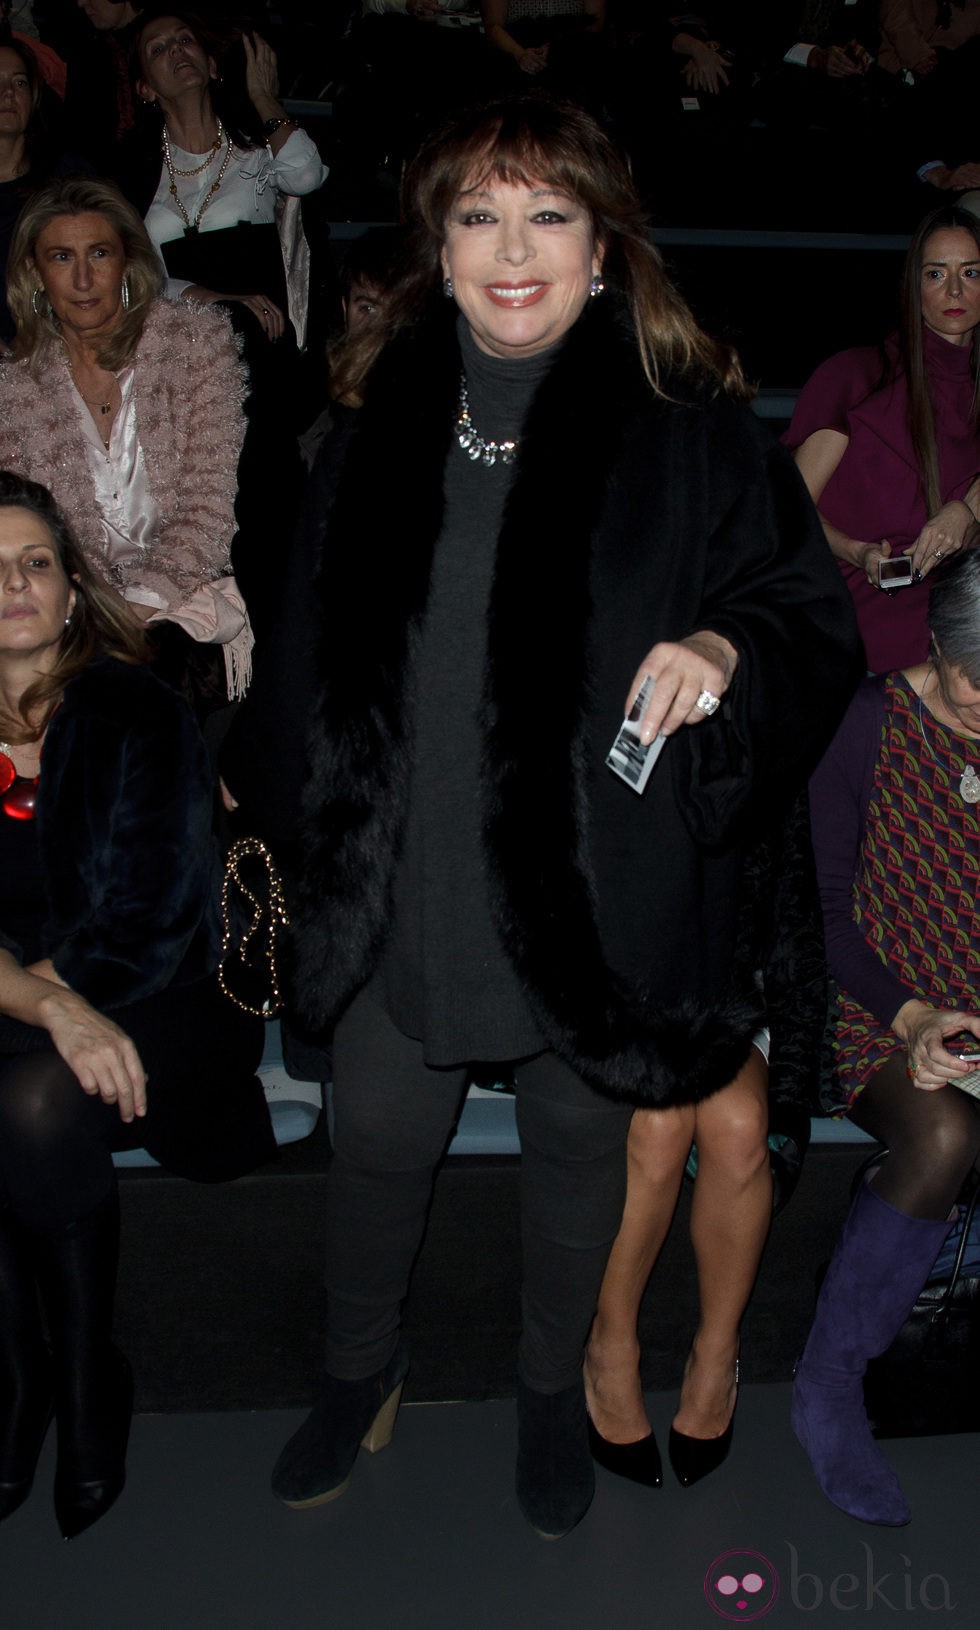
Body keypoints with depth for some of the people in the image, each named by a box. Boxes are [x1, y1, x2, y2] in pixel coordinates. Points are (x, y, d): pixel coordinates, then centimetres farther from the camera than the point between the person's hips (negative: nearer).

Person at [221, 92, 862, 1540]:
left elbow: (814, 615, -2)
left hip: (596, 887, -2)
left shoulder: (690, 429, -7)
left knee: (577, 1150, 17)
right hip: (402, 883, 3)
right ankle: (362, 1375, 46)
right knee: (375, 1144, 16)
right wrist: (272, 793, 17)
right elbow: (314, 642, 12)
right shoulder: (378, 423, 3)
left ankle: (553, 1387, 46)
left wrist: (729, 647, -22)